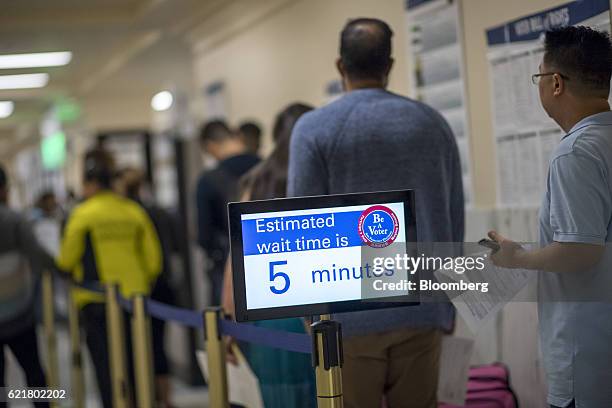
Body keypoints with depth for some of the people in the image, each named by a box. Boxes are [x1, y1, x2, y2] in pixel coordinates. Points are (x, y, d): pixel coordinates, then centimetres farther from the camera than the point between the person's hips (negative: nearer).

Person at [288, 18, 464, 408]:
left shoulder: (314, 128, -4)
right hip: (421, 307, 3)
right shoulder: (433, 122, 7)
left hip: (348, 312, -3)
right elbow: (454, 219, 11)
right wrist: (448, 298, 20)